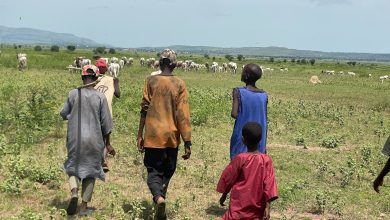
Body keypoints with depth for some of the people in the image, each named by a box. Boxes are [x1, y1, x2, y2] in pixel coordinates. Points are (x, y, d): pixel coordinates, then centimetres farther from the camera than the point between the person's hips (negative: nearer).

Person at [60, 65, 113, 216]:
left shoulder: (73, 94, -3)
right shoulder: (100, 97, -6)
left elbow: (64, 114, 7)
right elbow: (106, 124, -3)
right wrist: (107, 142, 10)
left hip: (75, 139, 1)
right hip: (94, 140, -1)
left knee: (73, 167, 17)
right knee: (90, 171, 12)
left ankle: (74, 191, -12)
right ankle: (84, 207, 14)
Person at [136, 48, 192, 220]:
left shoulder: (150, 81, -3)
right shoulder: (179, 84, -3)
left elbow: (144, 109, -3)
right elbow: (183, 116, -7)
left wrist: (140, 135, 4)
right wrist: (187, 143, -4)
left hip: (153, 135, -1)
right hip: (172, 136, 1)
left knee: (153, 171, 8)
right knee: (167, 172, 16)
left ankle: (158, 198, -21)